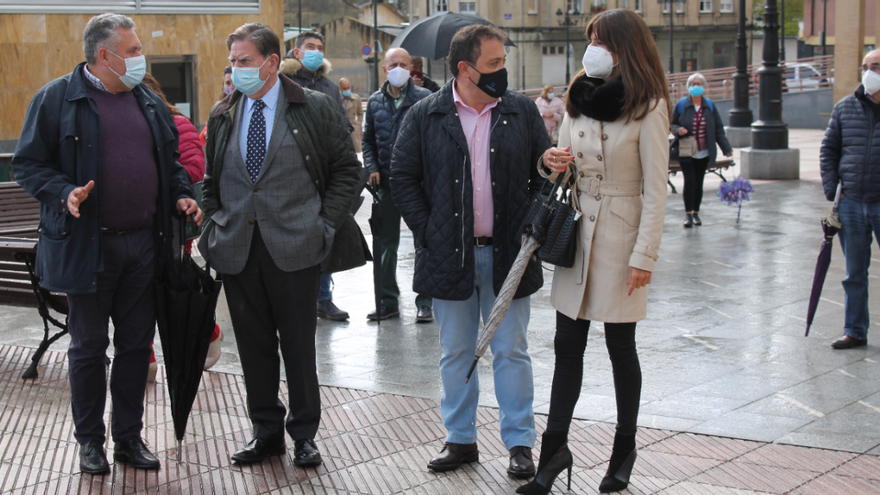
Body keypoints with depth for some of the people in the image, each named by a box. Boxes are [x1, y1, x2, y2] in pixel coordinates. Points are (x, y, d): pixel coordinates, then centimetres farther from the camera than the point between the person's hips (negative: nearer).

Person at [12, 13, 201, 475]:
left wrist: (181, 195, 4)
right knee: (88, 346, 6)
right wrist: (64, 193, -21)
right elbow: (28, 163, -5)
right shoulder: (57, 98, -4)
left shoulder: (148, 102, 12)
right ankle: (89, 440, 20)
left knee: (136, 343, 10)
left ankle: (129, 437, 23)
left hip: (144, 245, 5)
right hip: (87, 245, -5)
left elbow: (169, 159, 21)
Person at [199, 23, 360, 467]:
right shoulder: (222, 116, 12)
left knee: (298, 345, 4)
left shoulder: (315, 109, -1)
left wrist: (326, 223, -4)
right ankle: (266, 433, 22)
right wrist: (215, 224, 8)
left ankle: (304, 434, 17)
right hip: (237, 248, 4)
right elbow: (211, 179, 20)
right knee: (253, 345, 9)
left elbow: (346, 168, 3)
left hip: (294, 246, -4)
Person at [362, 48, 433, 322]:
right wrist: (372, 168, 1)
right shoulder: (375, 101, 9)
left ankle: (424, 302, 11)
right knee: (387, 244, 9)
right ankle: (389, 301, 19)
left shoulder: (424, 98, -2)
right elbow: (368, 140, 16)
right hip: (387, 182, 4)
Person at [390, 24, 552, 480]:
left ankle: (520, 443, 17)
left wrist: (529, 227, -5)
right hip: (450, 255, 0)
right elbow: (402, 176, 1)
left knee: (511, 352, 6)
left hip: (507, 254, 0)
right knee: (455, 354, 10)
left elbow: (545, 173, 6)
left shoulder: (522, 112, 2)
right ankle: (460, 440, 23)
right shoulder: (425, 116, -1)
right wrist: (426, 231, -6)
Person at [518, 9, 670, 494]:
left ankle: (624, 449, 22)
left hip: (620, 236, -5)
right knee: (567, 346, 7)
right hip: (576, 231, 6)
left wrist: (644, 255, -16)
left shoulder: (648, 107, -10)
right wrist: (550, 163, -6)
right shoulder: (578, 100, 9)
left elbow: (655, 189, -12)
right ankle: (554, 449, 13)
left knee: (620, 347, 6)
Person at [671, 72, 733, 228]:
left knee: (699, 182, 7)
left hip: (704, 153, 2)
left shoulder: (710, 105, 4)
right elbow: (672, 123, 6)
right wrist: (678, 130, -17)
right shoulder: (682, 104, -3)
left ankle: (696, 213, 21)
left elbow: (718, 129, 8)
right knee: (689, 181, -10)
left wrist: (726, 148, 4)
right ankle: (688, 214, 2)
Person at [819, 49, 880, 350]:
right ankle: (855, 331, 21)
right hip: (851, 203, 3)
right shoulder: (845, 108, 6)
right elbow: (828, 150, 11)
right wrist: (831, 189, 2)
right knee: (854, 273, 11)